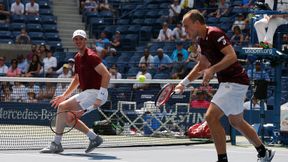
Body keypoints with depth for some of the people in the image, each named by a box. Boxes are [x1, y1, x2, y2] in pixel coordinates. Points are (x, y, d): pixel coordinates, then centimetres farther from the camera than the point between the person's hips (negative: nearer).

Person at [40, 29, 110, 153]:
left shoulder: (90, 56, -15)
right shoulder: (77, 57, 14)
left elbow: (106, 75, -22)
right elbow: (77, 79, 25)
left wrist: (100, 97, -27)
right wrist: (64, 95, 17)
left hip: (94, 92, -10)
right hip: (86, 93, 10)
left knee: (63, 107, -16)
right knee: (68, 115, 13)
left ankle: (56, 144, -10)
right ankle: (94, 138, 15)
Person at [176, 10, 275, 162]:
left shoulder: (214, 34, -18)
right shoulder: (202, 40, 12)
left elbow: (232, 56, -27)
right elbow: (201, 65, 23)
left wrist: (212, 70, -34)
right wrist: (184, 83, 17)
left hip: (234, 82, -11)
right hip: (228, 82, 11)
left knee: (211, 117, -16)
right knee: (236, 121, 21)